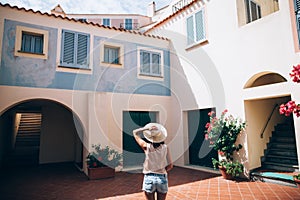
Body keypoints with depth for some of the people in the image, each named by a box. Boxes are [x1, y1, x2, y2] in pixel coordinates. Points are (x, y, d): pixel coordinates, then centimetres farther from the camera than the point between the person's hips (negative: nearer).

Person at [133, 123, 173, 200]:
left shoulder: (147, 147, -10)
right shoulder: (165, 148, -7)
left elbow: (135, 133, 1)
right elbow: (170, 166, -2)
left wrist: (146, 128, -9)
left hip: (149, 179, -1)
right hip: (162, 179, 1)